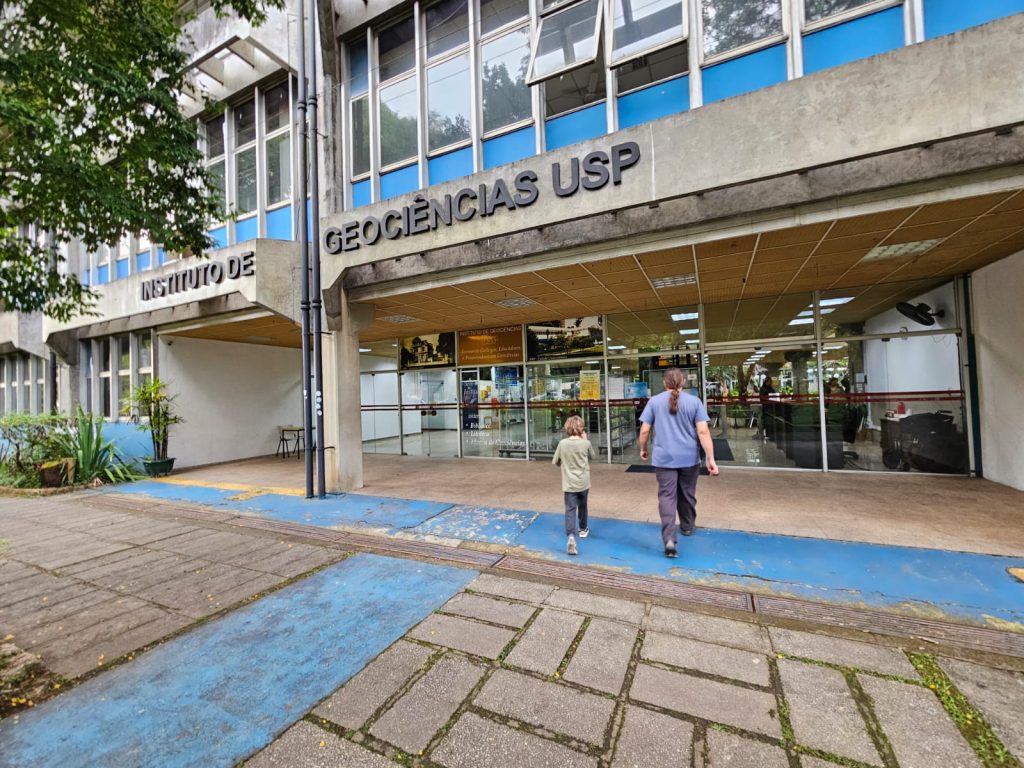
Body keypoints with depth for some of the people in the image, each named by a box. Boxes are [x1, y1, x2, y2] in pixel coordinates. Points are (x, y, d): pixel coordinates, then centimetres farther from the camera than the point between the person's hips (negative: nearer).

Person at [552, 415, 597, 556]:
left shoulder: (562, 443, -9)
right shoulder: (586, 443, -10)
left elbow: (555, 462, 1)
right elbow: (593, 456, 11)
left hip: (569, 484, -1)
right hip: (583, 482, 1)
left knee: (570, 509, -3)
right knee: (582, 506, 22)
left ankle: (570, 536, -20)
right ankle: (583, 529, 41)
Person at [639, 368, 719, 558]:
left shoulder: (654, 401, -1)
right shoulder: (694, 401, -3)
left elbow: (644, 430, -1)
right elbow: (703, 432, -8)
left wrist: (643, 449, 15)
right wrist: (711, 459, -5)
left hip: (664, 458, -1)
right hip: (689, 458, 1)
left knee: (667, 497, -1)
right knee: (687, 494, 20)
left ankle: (669, 539, -12)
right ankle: (688, 526, 39)